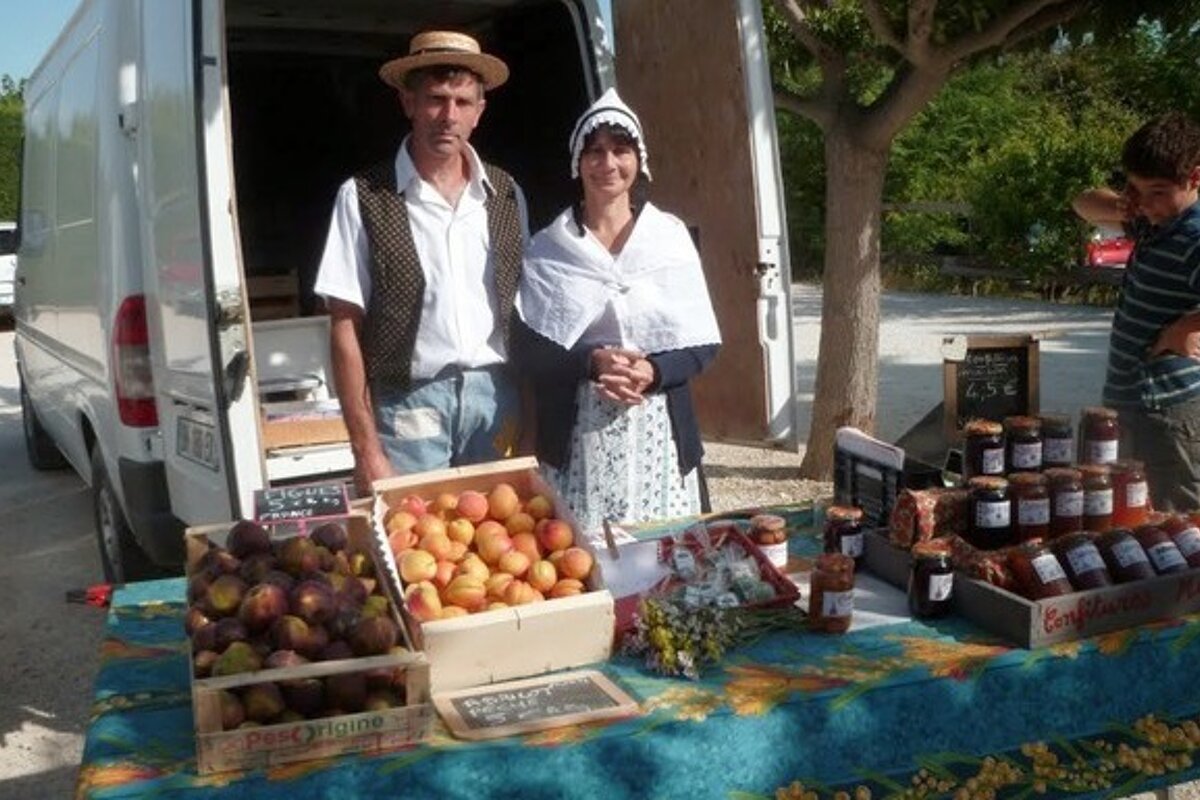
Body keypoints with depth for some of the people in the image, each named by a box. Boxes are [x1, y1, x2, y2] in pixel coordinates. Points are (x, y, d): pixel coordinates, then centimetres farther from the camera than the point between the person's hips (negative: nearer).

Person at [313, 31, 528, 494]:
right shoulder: (364, 197, -4)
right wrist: (367, 449, -9)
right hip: (407, 404, -3)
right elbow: (346, 329, -5)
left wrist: (528, 418, 5)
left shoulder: (506, 195, 7)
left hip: (495, 398, 3)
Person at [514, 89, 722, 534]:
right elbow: (528, 351, 1)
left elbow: (703, 344, 5)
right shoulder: (547, 250, 6)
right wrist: (593, 362, -15)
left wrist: (652, 372, -13)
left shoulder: (670, 236, 7)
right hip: (578, 438, -1)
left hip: (658, 432, 1)